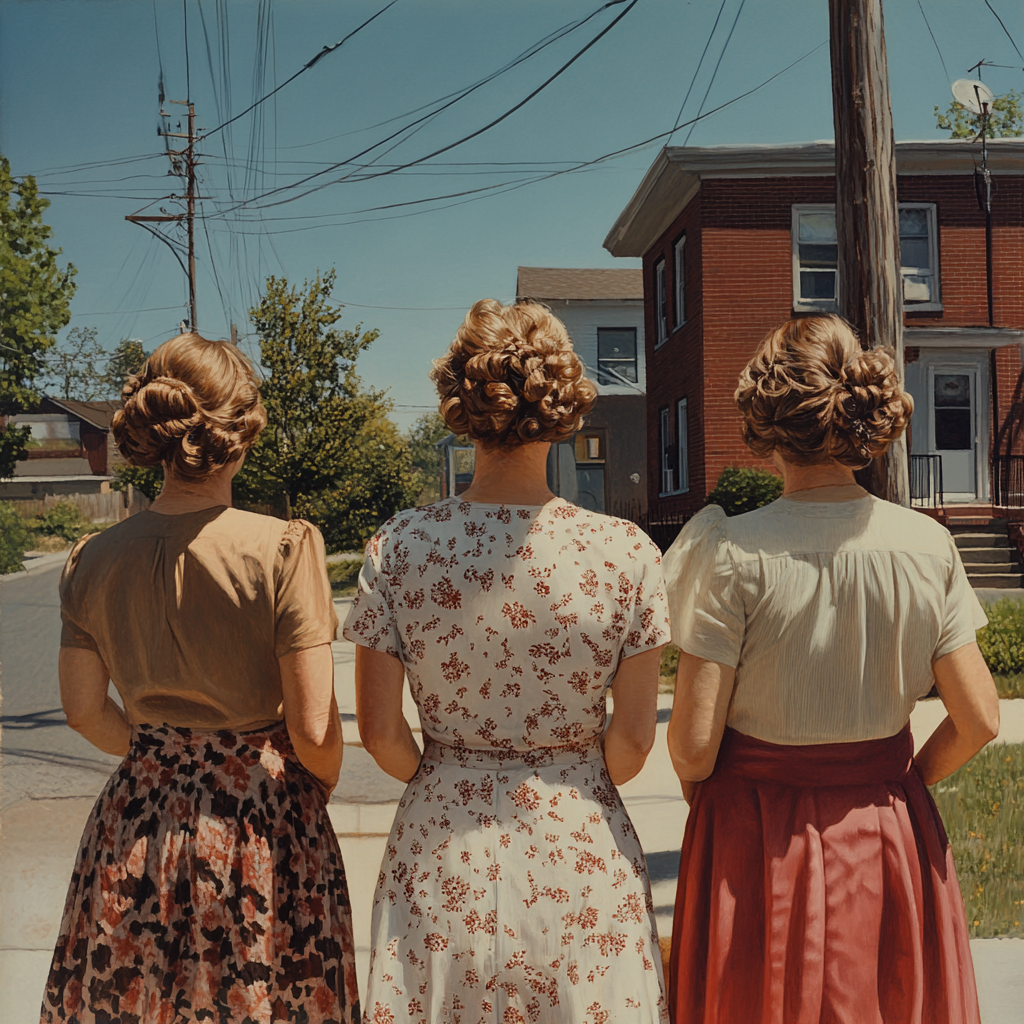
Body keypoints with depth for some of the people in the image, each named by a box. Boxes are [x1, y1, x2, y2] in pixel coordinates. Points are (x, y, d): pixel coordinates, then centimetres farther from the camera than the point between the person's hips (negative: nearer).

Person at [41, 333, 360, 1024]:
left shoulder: (94, 558, -5)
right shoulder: (284, 549, -19)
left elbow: (85, 712, 4)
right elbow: (314, 732, -17)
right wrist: (321, 790, 4)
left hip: (136, 827, 4)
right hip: (261, 827, -4)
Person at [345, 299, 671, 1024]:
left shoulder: (398, 547, -11)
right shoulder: (627, 552, -13)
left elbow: (380, 732, -5)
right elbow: (633, 740, -6)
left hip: (442, 851, 1)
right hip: (581, 853, 0)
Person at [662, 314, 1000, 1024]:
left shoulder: (732, 553, -18)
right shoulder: (927, 545, -8)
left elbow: (693, 745, -18)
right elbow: (978, 720, -3)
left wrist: (704, 796, 4)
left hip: (758, 850, -3)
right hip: (892, 844, 3)